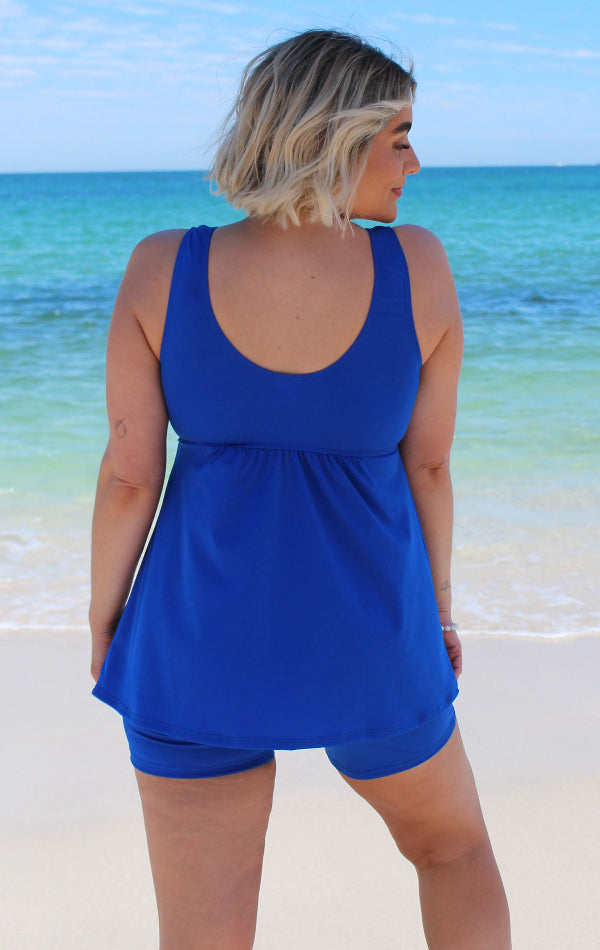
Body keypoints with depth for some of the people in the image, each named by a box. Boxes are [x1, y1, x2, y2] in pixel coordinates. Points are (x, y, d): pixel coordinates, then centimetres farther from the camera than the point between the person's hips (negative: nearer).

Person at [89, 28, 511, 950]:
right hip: (366, 638, 0)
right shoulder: (417, 265, -11)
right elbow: (427, 460, -4)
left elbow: (128, 473, -9)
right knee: (454, 845, 29)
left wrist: (104, 615, 6)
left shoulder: (163, 268, -11)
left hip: (204, 634, 0)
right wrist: (437, 602, 11)